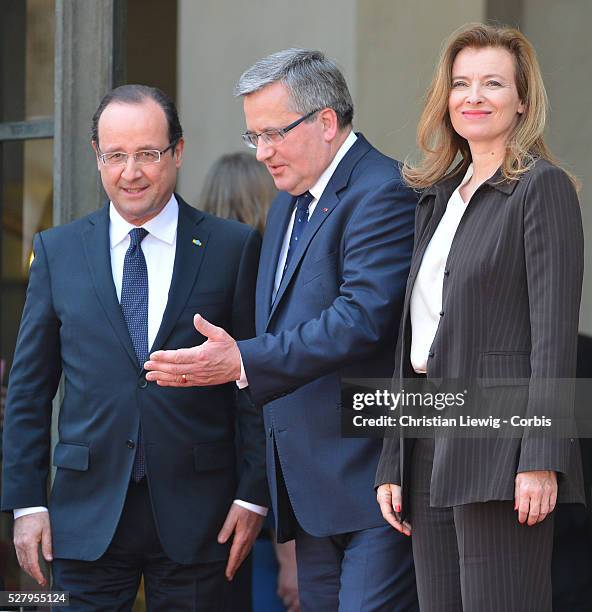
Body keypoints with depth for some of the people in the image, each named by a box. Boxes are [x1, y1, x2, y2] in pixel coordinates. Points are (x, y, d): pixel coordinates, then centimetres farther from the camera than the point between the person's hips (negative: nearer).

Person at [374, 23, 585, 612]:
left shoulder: (542, 187, -4)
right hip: (431, 448, 7)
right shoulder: (438, 196, 18)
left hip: (501, 447, -7)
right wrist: (392, 465, 14)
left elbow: (554, 331, -11)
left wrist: (541, 460, -18)